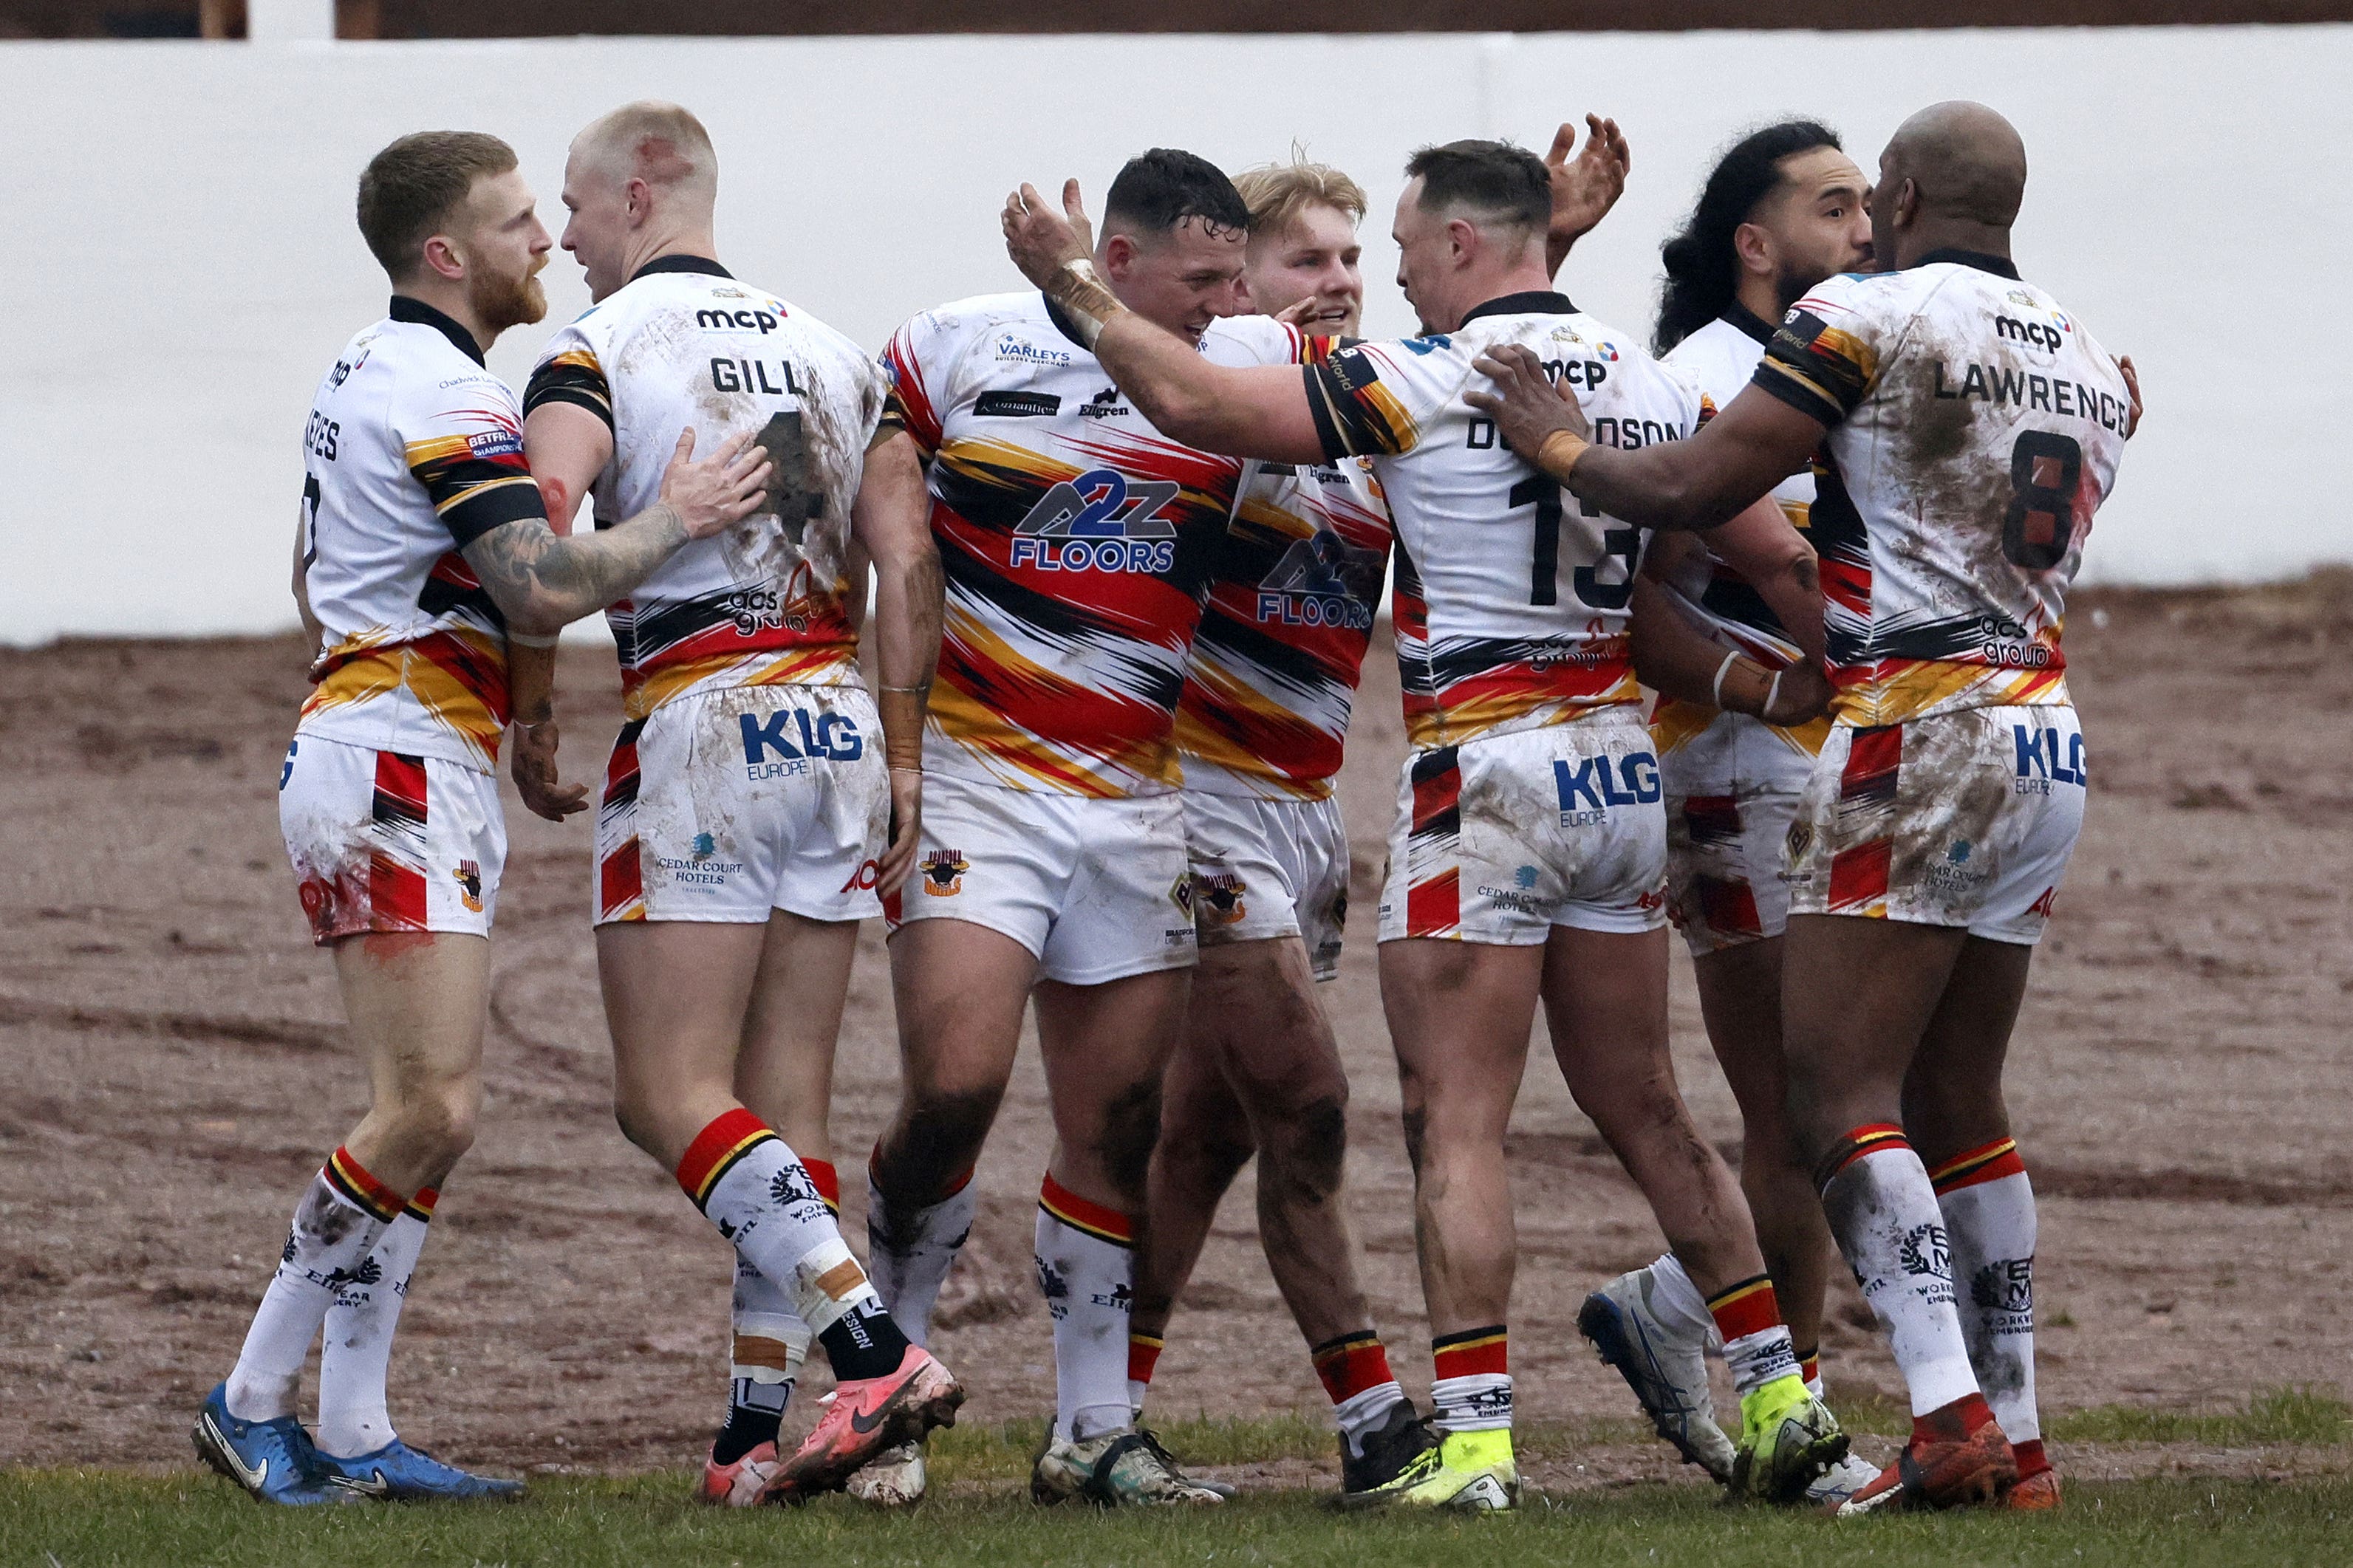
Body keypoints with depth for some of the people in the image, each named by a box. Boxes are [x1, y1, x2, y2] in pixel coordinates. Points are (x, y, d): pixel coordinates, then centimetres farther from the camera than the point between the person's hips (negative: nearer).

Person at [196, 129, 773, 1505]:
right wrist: (678, 517, -11)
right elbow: (548, 589, -24)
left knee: (437, 1113, 7)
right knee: (430, 1108, -15)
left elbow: (312, 578, 29)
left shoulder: (367, 372, 19)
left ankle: (354, 1437, 4)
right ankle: (257, 1401, -10)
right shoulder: (449, 398, -14)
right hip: (399, 776, -11)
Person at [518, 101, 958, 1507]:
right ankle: (757, 1431, 4)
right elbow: (907, 555, 9)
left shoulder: (599, 348, -3)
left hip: (698, 726, -7)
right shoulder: (830, 352, 16)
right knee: (787, 1110, 7)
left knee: (673, 1098, -6)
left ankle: (876, 1346, -23)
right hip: (838, 722, 7)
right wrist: (903, 758, 10)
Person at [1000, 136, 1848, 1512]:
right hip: (1623, 771, 7)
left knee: (1457, 1122, -5)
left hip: (1487, 768, -7)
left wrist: (1074, 284, 1)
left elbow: (1196, 402, -10)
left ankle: (1475, 1440, -12)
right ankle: (1782, 1397, 14)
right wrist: (1803, 688, 25)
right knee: (1646, 1110, 15)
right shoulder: (1653, 385, 7)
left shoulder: (1432, 379, -11)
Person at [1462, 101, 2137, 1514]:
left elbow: (1692, 491, -9)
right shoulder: (2094, 369, 16)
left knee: (1843, 1099, -8)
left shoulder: (1872, 316, -7)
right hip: (2047, 744, 8)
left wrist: (1559, 445, 8)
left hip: (1921, 736, -8)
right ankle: (2018, 1443, 12)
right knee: (1957, 1103, 14)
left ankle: (1952, 1417, -21)